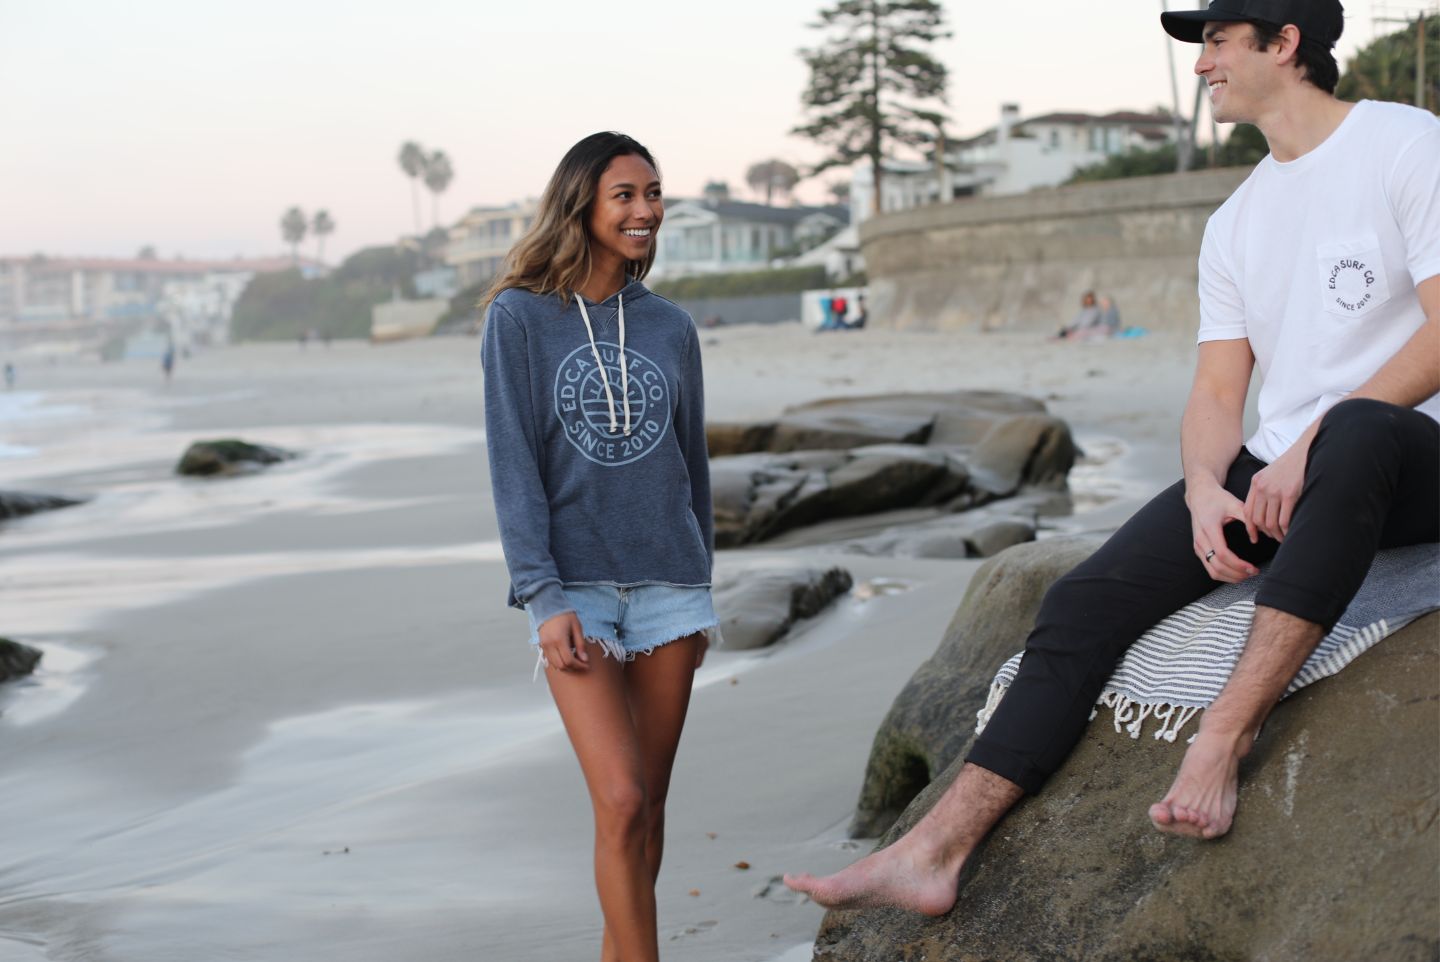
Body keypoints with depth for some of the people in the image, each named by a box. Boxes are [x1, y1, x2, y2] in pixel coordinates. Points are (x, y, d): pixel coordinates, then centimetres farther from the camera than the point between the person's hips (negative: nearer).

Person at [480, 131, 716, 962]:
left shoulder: (672, 327, 8)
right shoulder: (519, 319, -3)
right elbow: (513, 468, -7)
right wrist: (546, 598, -13)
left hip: (668, 584, 4)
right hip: (574, 590, -3)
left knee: (649, 805, 7)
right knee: (621, 802, -13)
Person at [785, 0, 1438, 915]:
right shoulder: (1235, 223, 18)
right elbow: (1217, 398, 13)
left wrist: (1309, 447, -18)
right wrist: (1206, 494, -9)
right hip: (1275, 475, 6)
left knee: (1357, 430, -42)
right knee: (1089, 600, -14)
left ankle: (1223, 736, -40)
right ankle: (934, 850, -19)